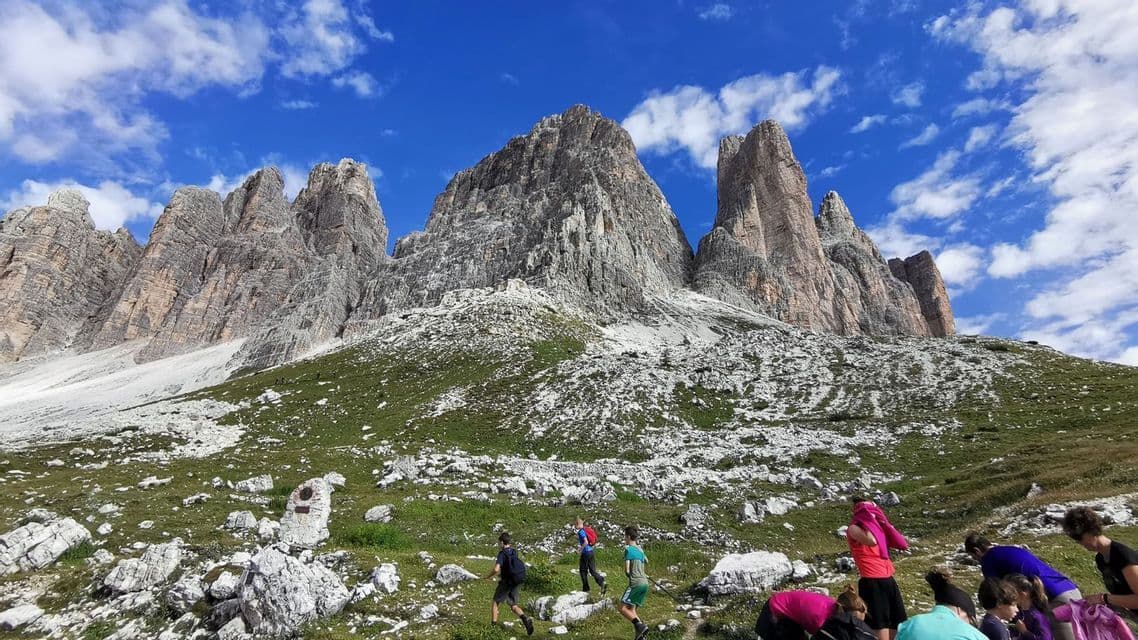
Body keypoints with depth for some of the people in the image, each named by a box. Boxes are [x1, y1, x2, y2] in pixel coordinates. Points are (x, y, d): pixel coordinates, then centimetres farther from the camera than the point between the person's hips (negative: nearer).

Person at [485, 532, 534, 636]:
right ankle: (525, 618, -13)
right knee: (513, 605, 11)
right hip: (516, 583, 6)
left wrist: (489, 576, -7)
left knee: (495, 603, 14)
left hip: (506, 583, -6)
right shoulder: (514, 552, 8)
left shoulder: (502, 553, -13)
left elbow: (496, 569, -25)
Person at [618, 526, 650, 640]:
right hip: (645, 583, 8)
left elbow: (627, 571, -12)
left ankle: (640, 626, -21)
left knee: (623, 608, -7)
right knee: (632, 610, 13)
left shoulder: (628, 549, -9)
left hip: (635, 583, -8)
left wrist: (629, 576, 8)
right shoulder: (640, 549, 14)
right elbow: (646, 562, 35)